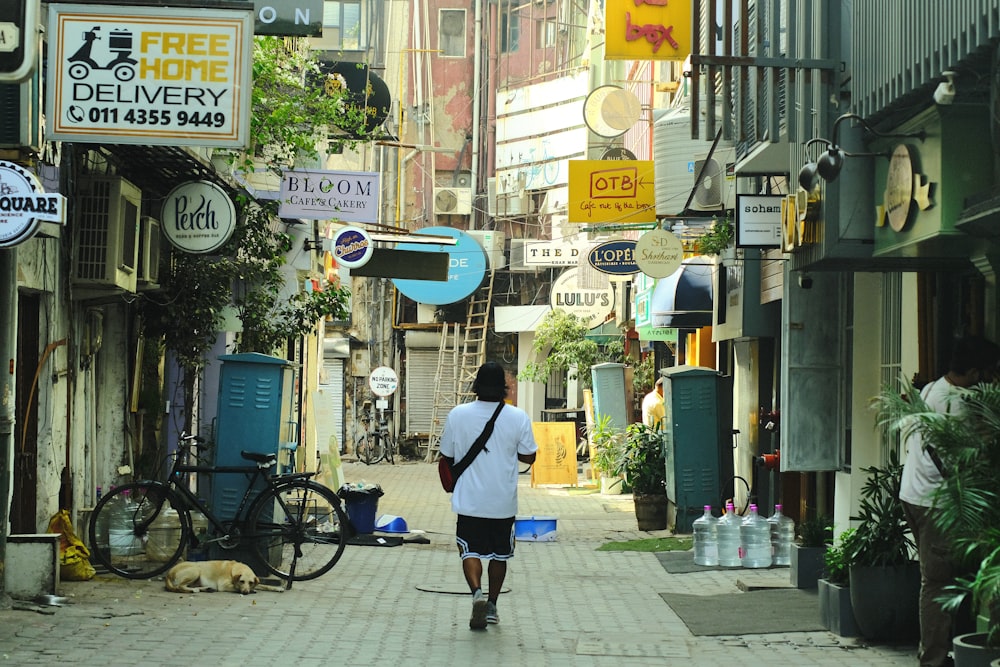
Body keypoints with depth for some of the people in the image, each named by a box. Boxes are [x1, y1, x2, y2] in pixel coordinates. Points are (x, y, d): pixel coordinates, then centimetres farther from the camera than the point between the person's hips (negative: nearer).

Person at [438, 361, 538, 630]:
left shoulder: (457, 414, -7)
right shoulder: (518, 417, -8)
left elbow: (447, 456, 3)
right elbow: (528, 456, 0)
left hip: (469, 500, -1)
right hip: (503, 502, 1)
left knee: (470, 551, 3)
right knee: (499, 553, 17)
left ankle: (477, 592, -23)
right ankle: (492, 605, 25)